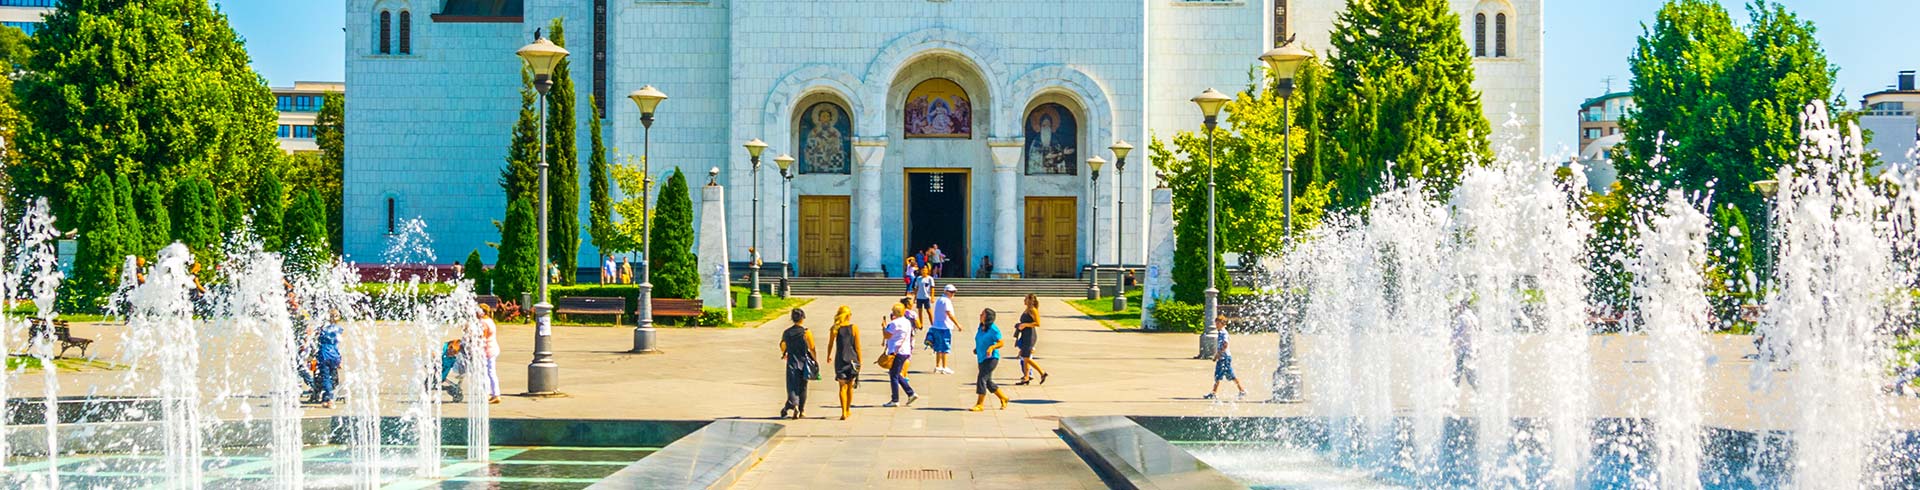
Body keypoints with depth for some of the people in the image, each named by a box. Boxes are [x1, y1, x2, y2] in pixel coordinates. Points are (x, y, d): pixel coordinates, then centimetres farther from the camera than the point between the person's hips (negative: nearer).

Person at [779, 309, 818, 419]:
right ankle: (802, 411, 18)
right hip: (804, 362, -1)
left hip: (792, 362, 1)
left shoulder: (786, 332, 1)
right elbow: (812, 348, -9)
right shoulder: (806, 332, -9)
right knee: (802, 387, 12)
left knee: (792, 386, 2)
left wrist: (784, 354, 38)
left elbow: (783, 346, 17)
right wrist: (815, 361, 5)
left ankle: (794, 405, -24)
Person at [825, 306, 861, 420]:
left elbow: (830, 345, 7)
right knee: (850, 386, 15)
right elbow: (857, 347, -4)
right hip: (852, 359, 0)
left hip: (840, 360, 0)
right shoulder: (854, 328, -6)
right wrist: (860, 362, 5)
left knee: (843, 386, 2)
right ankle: (848, 410, 27)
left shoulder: (834, 329, -3)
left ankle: (844, 412, -8)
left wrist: (829, 356, 24)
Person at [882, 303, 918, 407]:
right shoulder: (907, 322, 13)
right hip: (906, 351, 9)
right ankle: (911, 394, 13)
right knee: (897, 375, 19)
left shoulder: (895, 323, -16)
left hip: (896, 352, -9)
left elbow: (887, 335, -14)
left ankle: (895, 400, 1)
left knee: (894, 376, -2)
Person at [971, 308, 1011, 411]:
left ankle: (979, 404, -11)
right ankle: (1003, 398, 30)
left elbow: (1001, 343, -15)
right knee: (988, 382, 14)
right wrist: (976, 349, 12)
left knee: (982, 378, -16)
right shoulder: (981, 327, 9)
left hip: (991, 358, -9)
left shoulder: (993, 329, -15)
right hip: (981, 358, 9)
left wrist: (992, 347, -30)